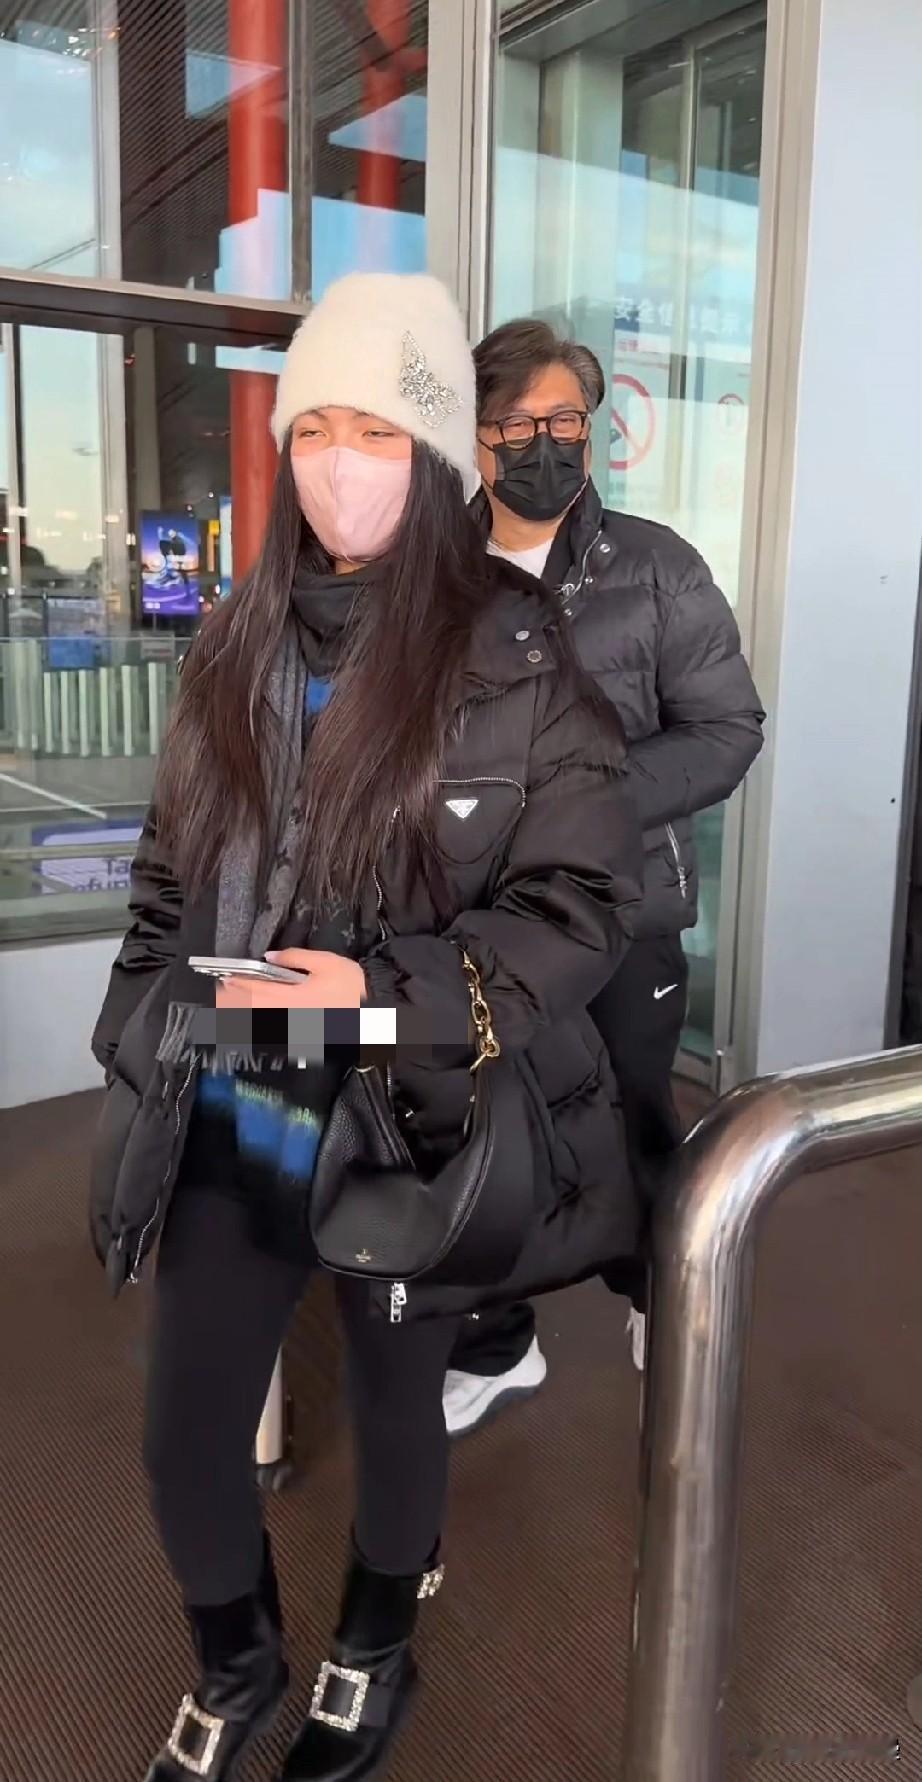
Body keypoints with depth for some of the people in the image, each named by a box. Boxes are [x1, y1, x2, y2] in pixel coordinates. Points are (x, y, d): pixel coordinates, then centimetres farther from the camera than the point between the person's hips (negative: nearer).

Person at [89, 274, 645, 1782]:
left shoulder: (520, 663, -12)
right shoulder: (238, 651, 3)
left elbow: (587, 904, -11)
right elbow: (171, 875, 11)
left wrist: (394, 991, -23)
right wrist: (147, 1039, 5)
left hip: (411, 1128, -3)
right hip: (228, 1120, 4)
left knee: (395, 1408, 19)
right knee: (185, 1439, 12)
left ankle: (375, 1655, 51)